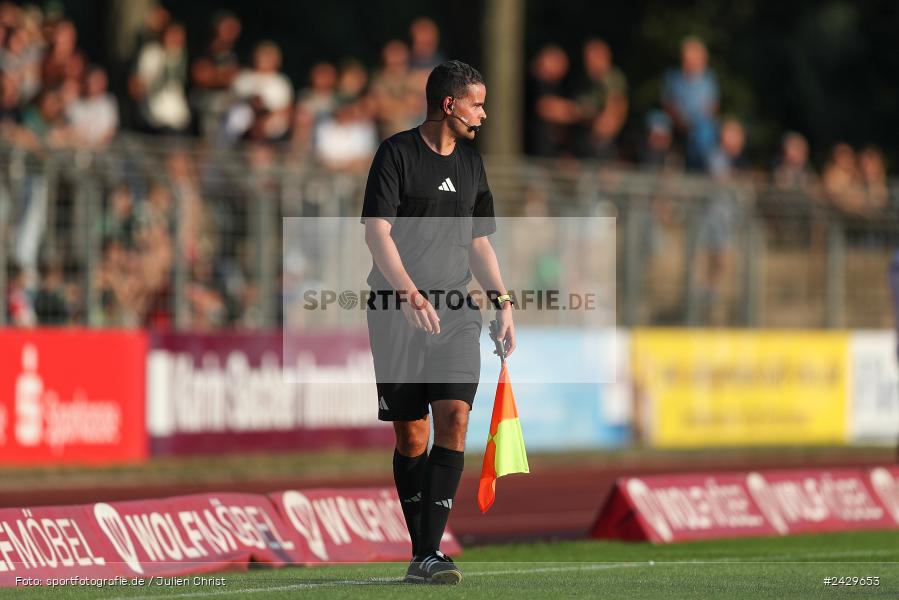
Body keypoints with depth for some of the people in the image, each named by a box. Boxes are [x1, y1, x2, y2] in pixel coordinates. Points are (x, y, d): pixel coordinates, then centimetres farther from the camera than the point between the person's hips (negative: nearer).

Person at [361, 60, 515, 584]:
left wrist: (503, 301, 15)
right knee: (411, 434, -1)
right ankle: (421, 551, 9)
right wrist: (409, 293, -22)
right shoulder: (397, 153, -2)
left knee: (454, 417, -13)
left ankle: (430, 553, -16)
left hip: (456, 314, 4)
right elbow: (377, 231, -10)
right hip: (399, 316, -4)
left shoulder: (471, 163, 17)